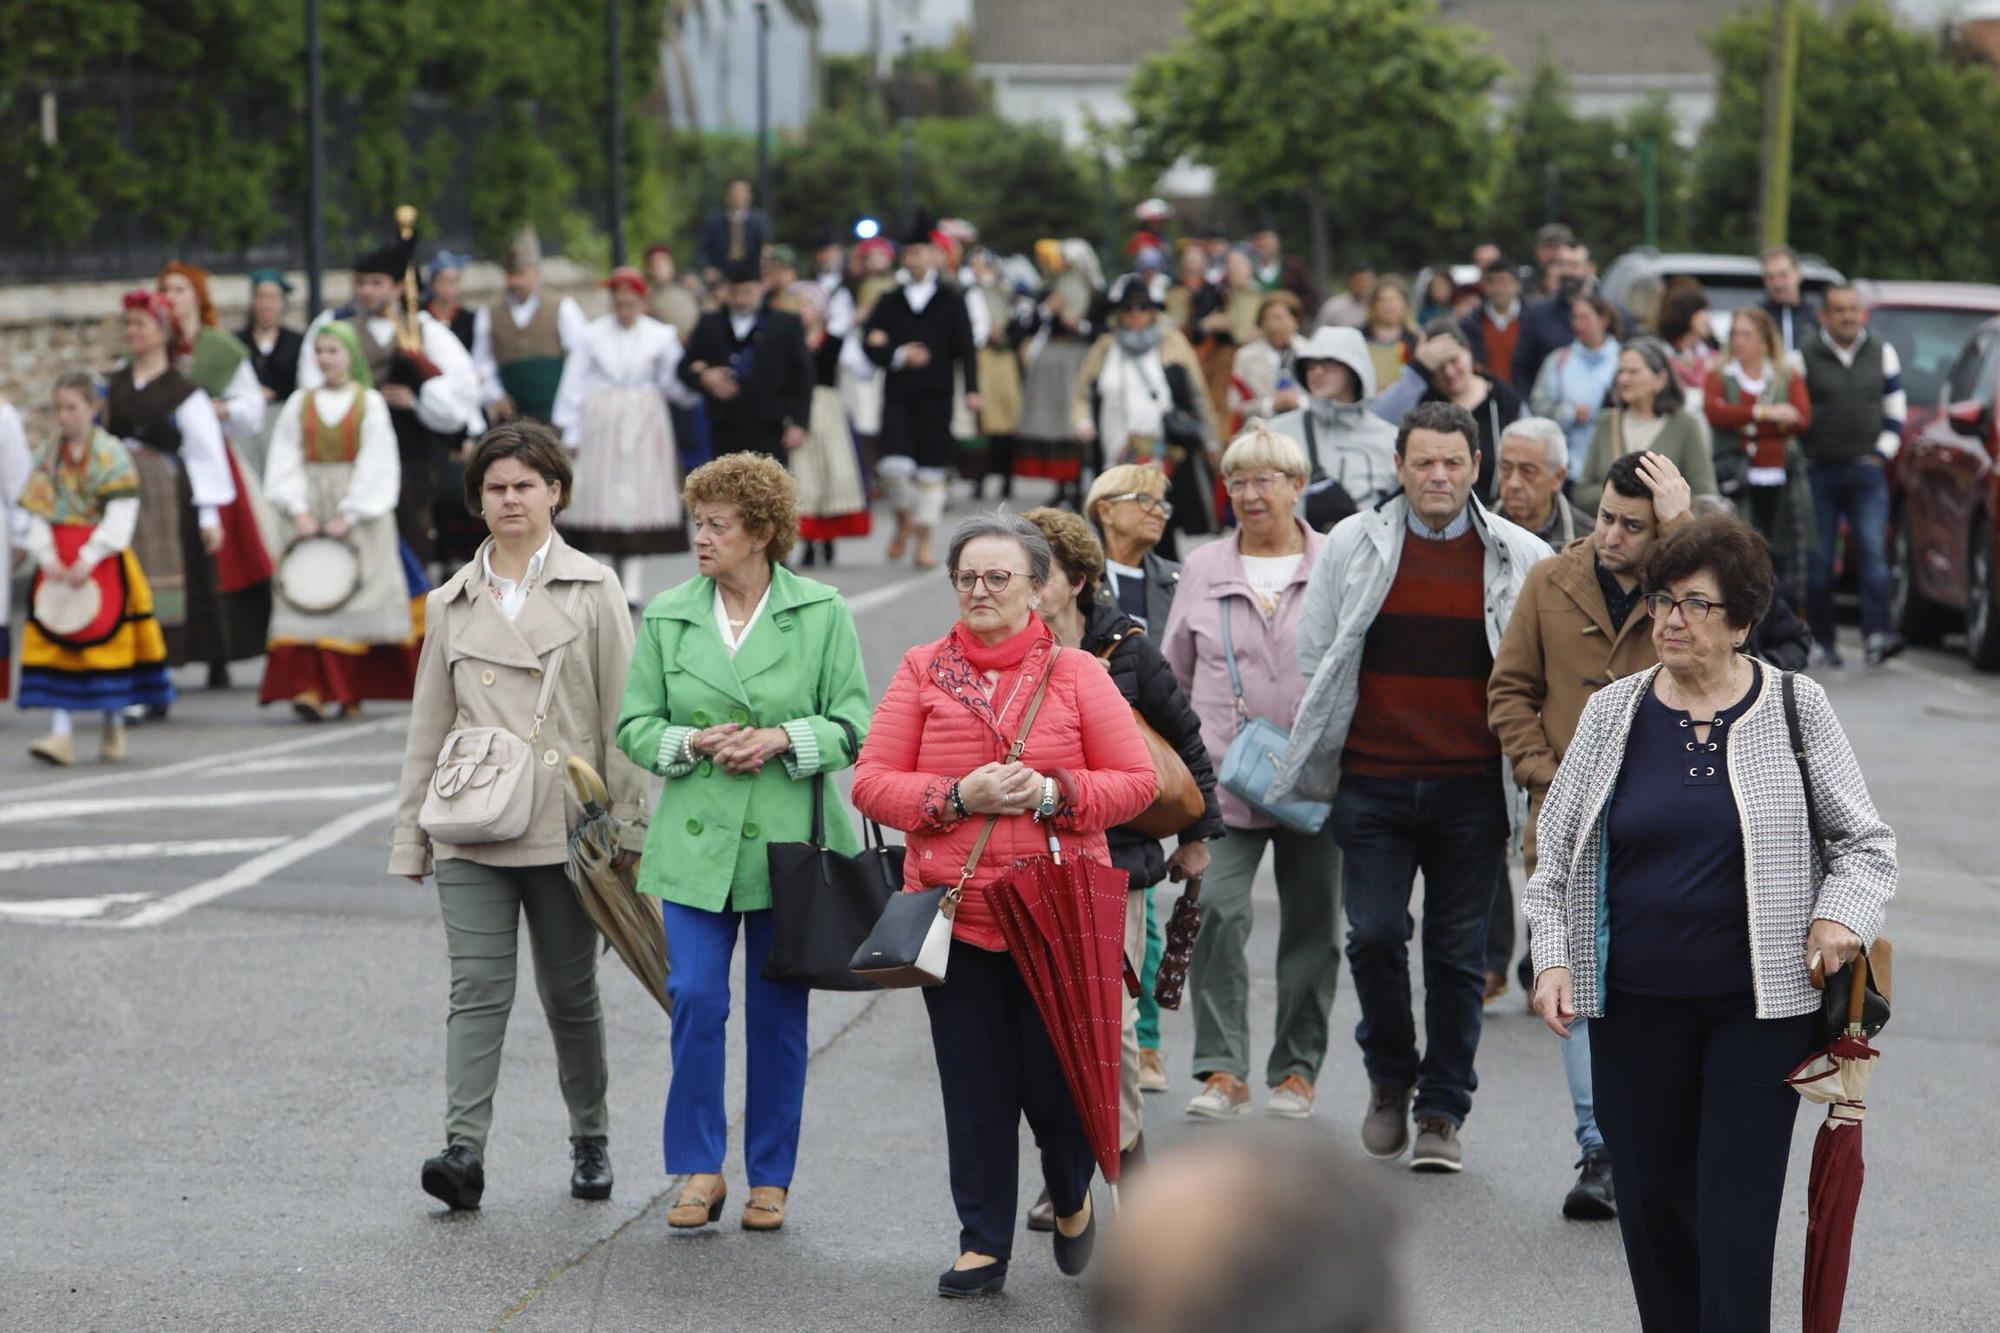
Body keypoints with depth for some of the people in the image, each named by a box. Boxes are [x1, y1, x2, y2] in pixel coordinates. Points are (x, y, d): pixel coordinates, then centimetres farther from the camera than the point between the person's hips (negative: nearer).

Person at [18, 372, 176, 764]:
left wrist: (88, 558, -19)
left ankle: (114, 728, 15)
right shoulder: (47, 456, 8)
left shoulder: (111, 454, -4)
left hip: (102, 562, -3)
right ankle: (61, 733, -7)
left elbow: (121, 515, -11)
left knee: (108, 640, 1)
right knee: (58, 642, -3)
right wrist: (46, 555, -13)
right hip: (56, 565, 3)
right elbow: (34, 512, 3)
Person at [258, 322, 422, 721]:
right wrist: (298, 510, -9)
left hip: (359, 512, -1)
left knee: (357, 599, -4)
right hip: (308, 510, 2)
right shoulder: (300, 403, 9)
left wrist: (349, 515, -12)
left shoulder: (370, 403, 2)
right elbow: (285, 461, 5)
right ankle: (310, 688, -17)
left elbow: (376, 464, -4)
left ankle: (351, 691, 2)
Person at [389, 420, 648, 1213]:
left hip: (565, 828, -2)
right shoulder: (451, 605, 13)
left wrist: (628, 825, -4)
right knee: (477, 990, -9)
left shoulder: (592, 591, 4)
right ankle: (464, 1150, -16)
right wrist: (410, 836, 12)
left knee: (569, 994, 7)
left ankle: (590, 1140, 24)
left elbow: (621, 716, 1)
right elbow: (429, 727, 15)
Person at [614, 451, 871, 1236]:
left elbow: (852, 727, -1)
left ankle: (770, 1178, 17)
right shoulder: (667, 617, 6)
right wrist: (694, 743, -11)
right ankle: (700, 1170, 4)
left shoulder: (821, 613, 0)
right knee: (695, 1001, -8)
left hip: (789, 842, -1)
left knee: (777, 1012, 6)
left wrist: (781, 740, -17)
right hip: (696, 842, 1)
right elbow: (635, 725, 8)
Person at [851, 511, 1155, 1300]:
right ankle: (983, 1245, 13)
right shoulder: (922, 671, 5)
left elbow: (1137, 781, 2)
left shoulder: (1077, 674, 3)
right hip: (955, 911, 1)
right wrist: (958, 797, -13)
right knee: (974, 1087, 3)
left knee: (1054, 1073, 1)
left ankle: (1072, 1196, 32)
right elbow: (871, 783, 1)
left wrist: (1052, 793, -13)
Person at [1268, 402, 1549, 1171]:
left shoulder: (1521, 559, 4)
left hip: (1472, 785, 0)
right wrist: (1312, 763, 7)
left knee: (1457, 951, 4)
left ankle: (1443, 1111, 15)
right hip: (1373, 782, 0)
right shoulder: (1352, 546, 6)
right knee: (1375, 935, -6)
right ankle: (1389, 1078, 19)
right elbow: (1316, 659, 12)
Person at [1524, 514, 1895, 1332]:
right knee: (1650, 1201, 8)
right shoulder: (1613, 713, 6)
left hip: (1758, 1006, -2)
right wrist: (1553, 955, 0)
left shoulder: (1796, 711, 1)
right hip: (1633, 1009, 2)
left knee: (1737, 1212, -6)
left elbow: (1865, 844, 7)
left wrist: (1842, 915, -11)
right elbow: (1557, 850, 12)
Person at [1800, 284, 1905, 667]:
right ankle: (1822, 642, 7)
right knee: (1818, 560, 0)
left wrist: (1881, 453, 6)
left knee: (1873, 552, -12)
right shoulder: (1804, 356, -3)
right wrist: (1804, 461, -1)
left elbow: (1896, 411, 15)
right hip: (1818, 473, -2)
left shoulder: (1881, 354, 9)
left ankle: (1877, 635, -20)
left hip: (1866, 472, 2)